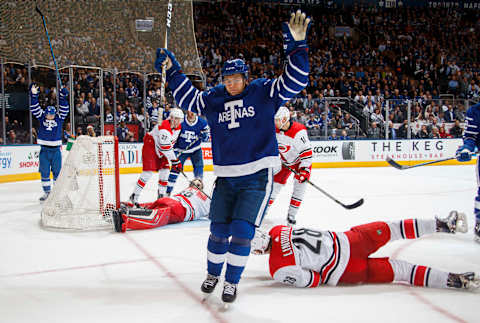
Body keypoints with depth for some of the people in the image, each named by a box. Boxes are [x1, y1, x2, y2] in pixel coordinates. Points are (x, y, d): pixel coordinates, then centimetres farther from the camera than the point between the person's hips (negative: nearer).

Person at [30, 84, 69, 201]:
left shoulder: (59, 118, 3)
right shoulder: (41, 118, 4)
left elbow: (64, 108, -4)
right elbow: (35, 108, 0)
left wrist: (63, 96, -15)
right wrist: (34, 95, -9)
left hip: (56, 150, -1)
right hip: (44, 150, 1)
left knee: (57, 172, 3)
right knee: (44, 173, 4)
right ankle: (46, 192, 13)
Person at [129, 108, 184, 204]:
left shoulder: (177, 127, -1)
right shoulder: (164, 128, -30)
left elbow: (171, 142, 12)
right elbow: (165, 147, -30)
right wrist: (175, 161, -26)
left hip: (160, 150, 9)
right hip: (150, 145, -9)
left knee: (165, 169, 2)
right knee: (148, 171, -15)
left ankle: (161, 195, 13)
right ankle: (134, 196, -11)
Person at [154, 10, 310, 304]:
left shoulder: (264, 92, -2)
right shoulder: (214, 99, 8)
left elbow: (294, 81, -10)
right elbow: (188, 98, 18)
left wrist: (297, 46, -22)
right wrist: (173, 72, 10)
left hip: (258, 176, -4)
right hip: (226, 177, 4)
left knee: (241, 231, -9)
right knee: (219, 231, 6)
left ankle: (232, 282, 9)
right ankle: (213, 274, 31)